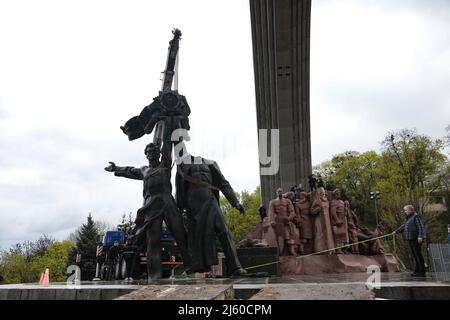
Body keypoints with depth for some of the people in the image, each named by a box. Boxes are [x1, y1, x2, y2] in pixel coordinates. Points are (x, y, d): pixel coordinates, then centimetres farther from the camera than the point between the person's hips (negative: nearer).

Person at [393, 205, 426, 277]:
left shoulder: (416, 216, -9)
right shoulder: (408, 218, 20)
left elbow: (421, 227, -17)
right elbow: (403, 226, 24)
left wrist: (420, 236, -26)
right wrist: (396, 231, 18)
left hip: (416, 239, -10)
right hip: (411, 239, 10)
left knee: (418, 254, -8)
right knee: (414, 255, 12)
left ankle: (422, 272, -5)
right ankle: (417, 271, 17)